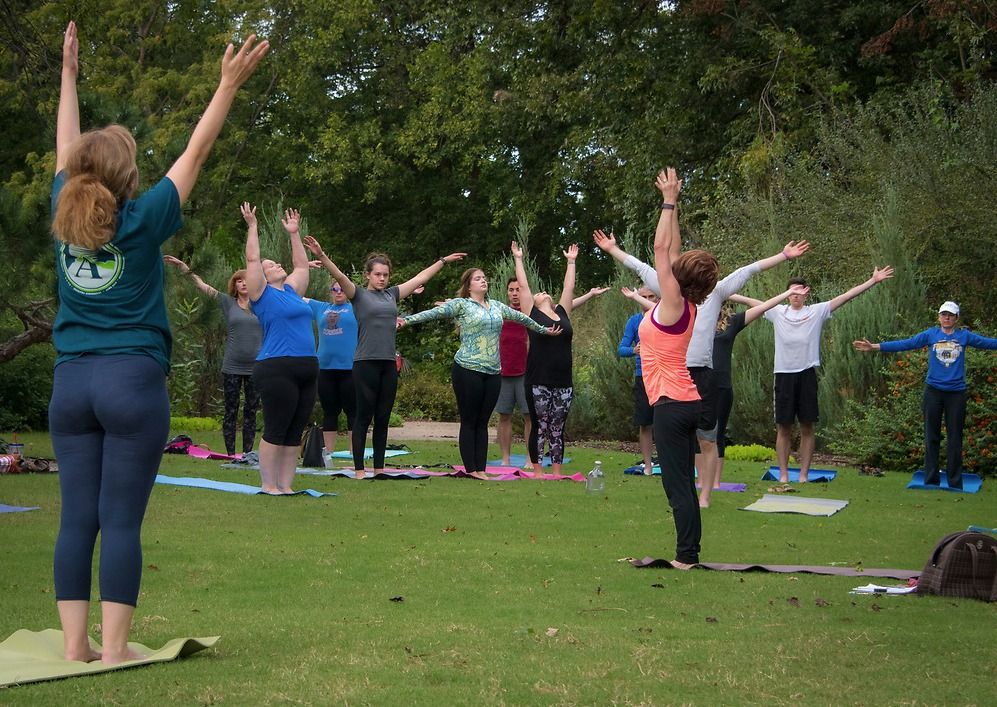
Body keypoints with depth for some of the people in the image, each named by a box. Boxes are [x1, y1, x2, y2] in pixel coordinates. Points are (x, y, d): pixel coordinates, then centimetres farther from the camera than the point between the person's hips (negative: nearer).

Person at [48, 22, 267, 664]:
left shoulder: (66, 218, 3)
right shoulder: (142, 220, -7)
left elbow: (66, 149, 18)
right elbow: (195, 155, -2)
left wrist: (69, 73, 29)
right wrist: (229, 85, 2)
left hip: (71, 382, 5)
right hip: (133, 382, -4)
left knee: (77, 520, 3)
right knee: (121, 522, -5)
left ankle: (76, 646, 3)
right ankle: (114, 650, -5)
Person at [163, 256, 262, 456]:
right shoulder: (228, 302, 6)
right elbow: (202, 285, 5)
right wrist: (183, 266, 1)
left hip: (256, 367, 1)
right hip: (232, 367, -1)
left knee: (251, 411, 5)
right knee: (230, 411, 3)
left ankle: (248, 453, 9)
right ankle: (230, 453, 5)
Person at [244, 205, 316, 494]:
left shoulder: (291, 291, 19)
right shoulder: (263, 294, 1)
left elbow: (302, 264, 30)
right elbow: (252, 259, -4)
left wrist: (293, 233, 31)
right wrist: (252, 226, 0)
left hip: (306, 372, 7)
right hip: (276, 370, -7)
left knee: (294, 434, 7)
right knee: (275, 432, -5)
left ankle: (285, 486, 11)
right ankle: (268, 486, -1)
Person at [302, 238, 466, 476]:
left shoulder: (391, 294, 15)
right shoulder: (359, 294, 2)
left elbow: (420, 278, 25)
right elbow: (340, 276, -13)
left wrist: (443, 261, 33)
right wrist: (321, 256, -28)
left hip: (389, 364, 5)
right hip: (365, 364, -5)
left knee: (383, 418, 8)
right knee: (364, 417, -2)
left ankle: (379, 469, 14)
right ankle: (359, 470, 2)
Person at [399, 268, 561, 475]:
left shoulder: (496, 306, 17)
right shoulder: (461, 304, -1)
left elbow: (520, 317, 29)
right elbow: (435, 312, -12)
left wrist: (544, 329, 40)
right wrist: (407, 320, -24)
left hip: (493, 372, 5)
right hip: (468, 370, -5)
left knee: (482, 422, 7)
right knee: (469, 422, -2)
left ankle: (481, 470, 8)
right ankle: (470, 470, -1)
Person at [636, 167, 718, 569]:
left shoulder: (674, 306, -12)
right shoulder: (685, 307, 9)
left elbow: (662, 248, -10)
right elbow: (671, 251, 15)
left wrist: (669, 202, -3)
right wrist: (671, 204, 19)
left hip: (671, 404, -9)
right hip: (686, 402, 9)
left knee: (677, 483, -7)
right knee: (683, 482, 11)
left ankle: (686, 556, -7)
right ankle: (688, 552, 14)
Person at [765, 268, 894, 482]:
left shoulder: (817, 312, 4)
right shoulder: (778, 312, 8)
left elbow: (846, 295, 0)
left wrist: (873, 281, -3)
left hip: (806, 374, -1)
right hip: (783, 374, 1)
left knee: (807, 427, 2)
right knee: (783, 428, 4)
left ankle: (804, 475, 7)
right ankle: (783, 475, 9)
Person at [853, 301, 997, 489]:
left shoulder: (964, 336, 5)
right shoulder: (930, 335, 3)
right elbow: (905, 344, -2)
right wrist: (874, 347, -10)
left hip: (956, 393, 0)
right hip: (933, 391, 0)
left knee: (955, 438, 4)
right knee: (932, 437, 4)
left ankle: (955, 482, 9)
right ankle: (931, 480, 9)